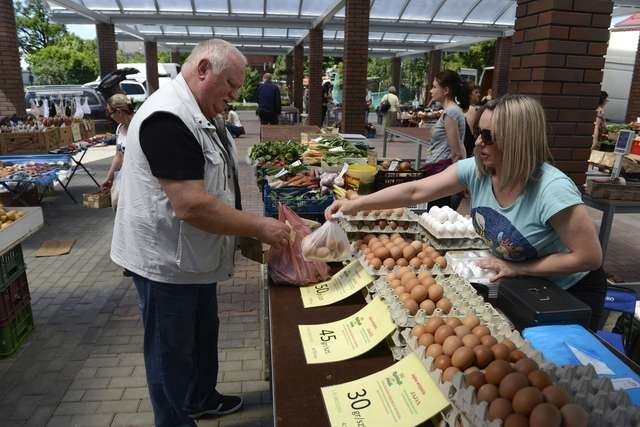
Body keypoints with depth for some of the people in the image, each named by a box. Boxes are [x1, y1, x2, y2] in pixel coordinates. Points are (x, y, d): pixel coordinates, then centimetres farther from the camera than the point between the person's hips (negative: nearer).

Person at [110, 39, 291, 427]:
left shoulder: (201, 116, 8)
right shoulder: (168, 118, -26)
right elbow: (190, 205, -32)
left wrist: (252, 228, 7)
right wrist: (259, 227, -24)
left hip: (194, 256, 10)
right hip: (166, 260, -10)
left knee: (203, 334, 25)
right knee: (173, 350, 10)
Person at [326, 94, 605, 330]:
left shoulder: (552, 190, -34)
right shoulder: (476, 170, -18)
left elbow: (589, 257, -28)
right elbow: (415, 191, -19)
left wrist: (518, 268, -25)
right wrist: (355, 205, -26)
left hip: (568, 295, -5)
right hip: (518, 287, 5)